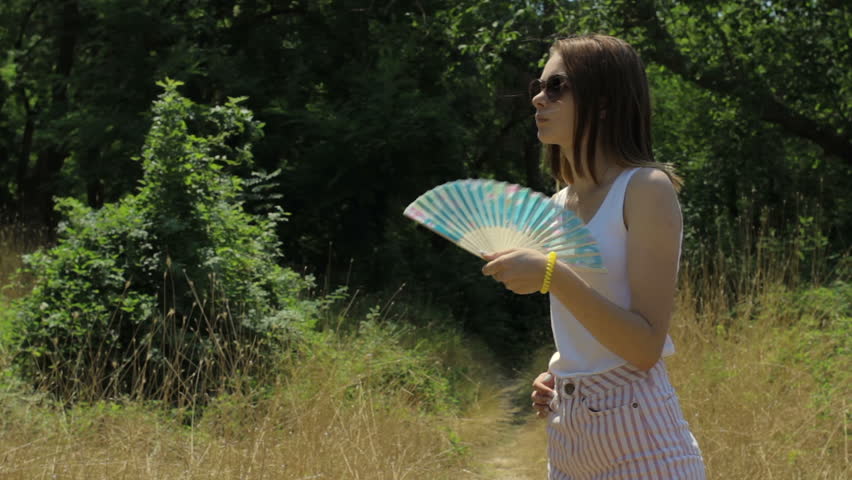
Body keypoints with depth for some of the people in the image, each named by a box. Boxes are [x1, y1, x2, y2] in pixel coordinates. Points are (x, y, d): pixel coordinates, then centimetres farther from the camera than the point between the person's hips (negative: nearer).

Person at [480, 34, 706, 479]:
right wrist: (554, 376, 4)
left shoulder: (645, 188, -10)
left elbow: (646, 347, -17)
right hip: (566, 437, 7)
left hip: (638, 440, -7)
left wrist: (552, 277, -24)